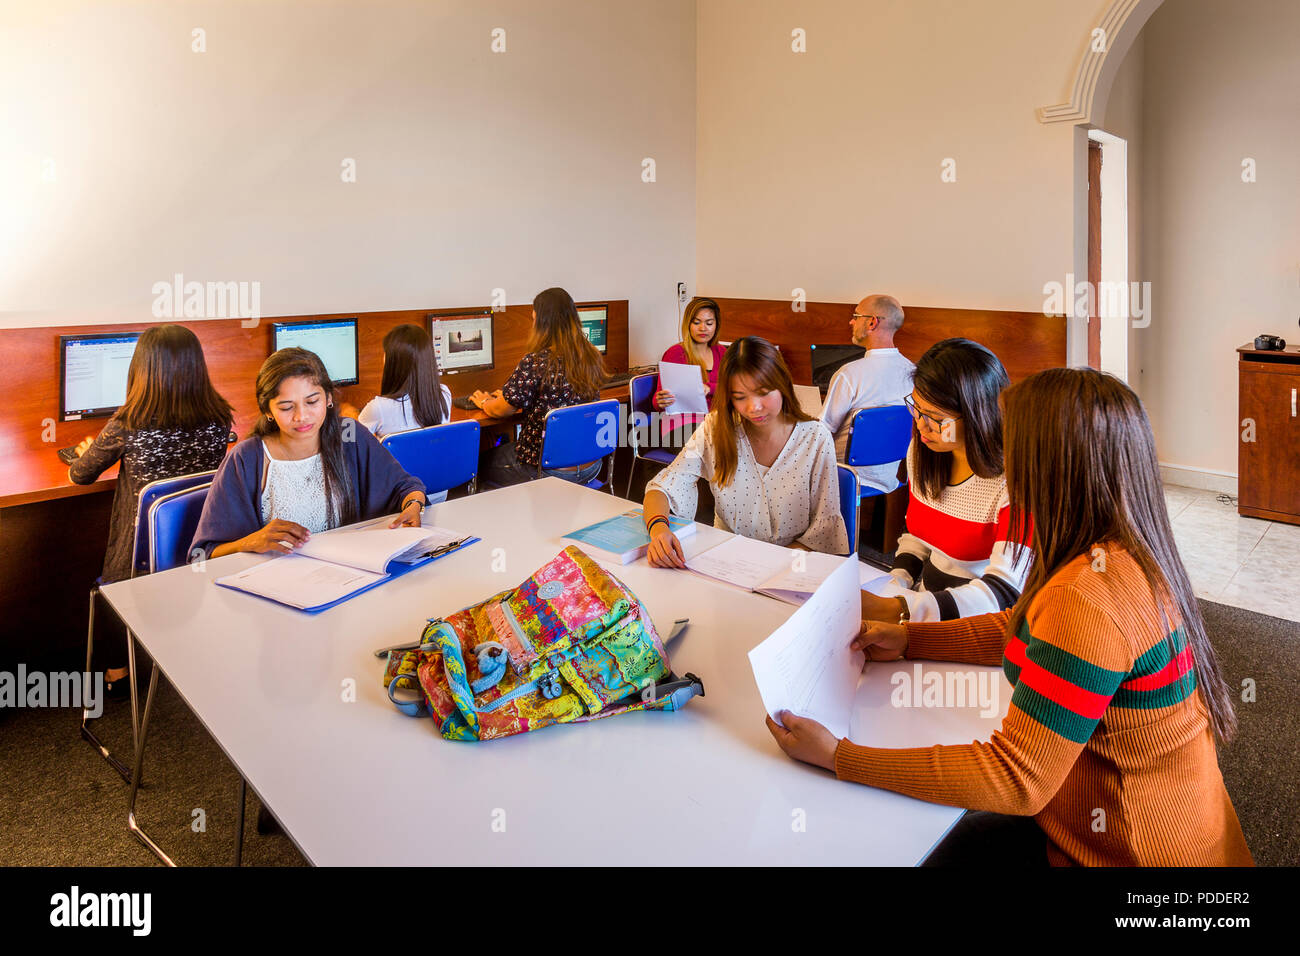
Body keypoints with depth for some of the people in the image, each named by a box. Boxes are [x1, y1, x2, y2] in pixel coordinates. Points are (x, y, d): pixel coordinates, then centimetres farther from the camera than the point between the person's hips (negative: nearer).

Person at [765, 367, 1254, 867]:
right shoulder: (1127, 552, -2)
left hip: (1127, 851, -8)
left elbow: (1016, 779, -29)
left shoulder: (1087, 599, -34)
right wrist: (908, 638, 8)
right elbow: (1025, 628, 14)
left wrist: (839, 756, -26)